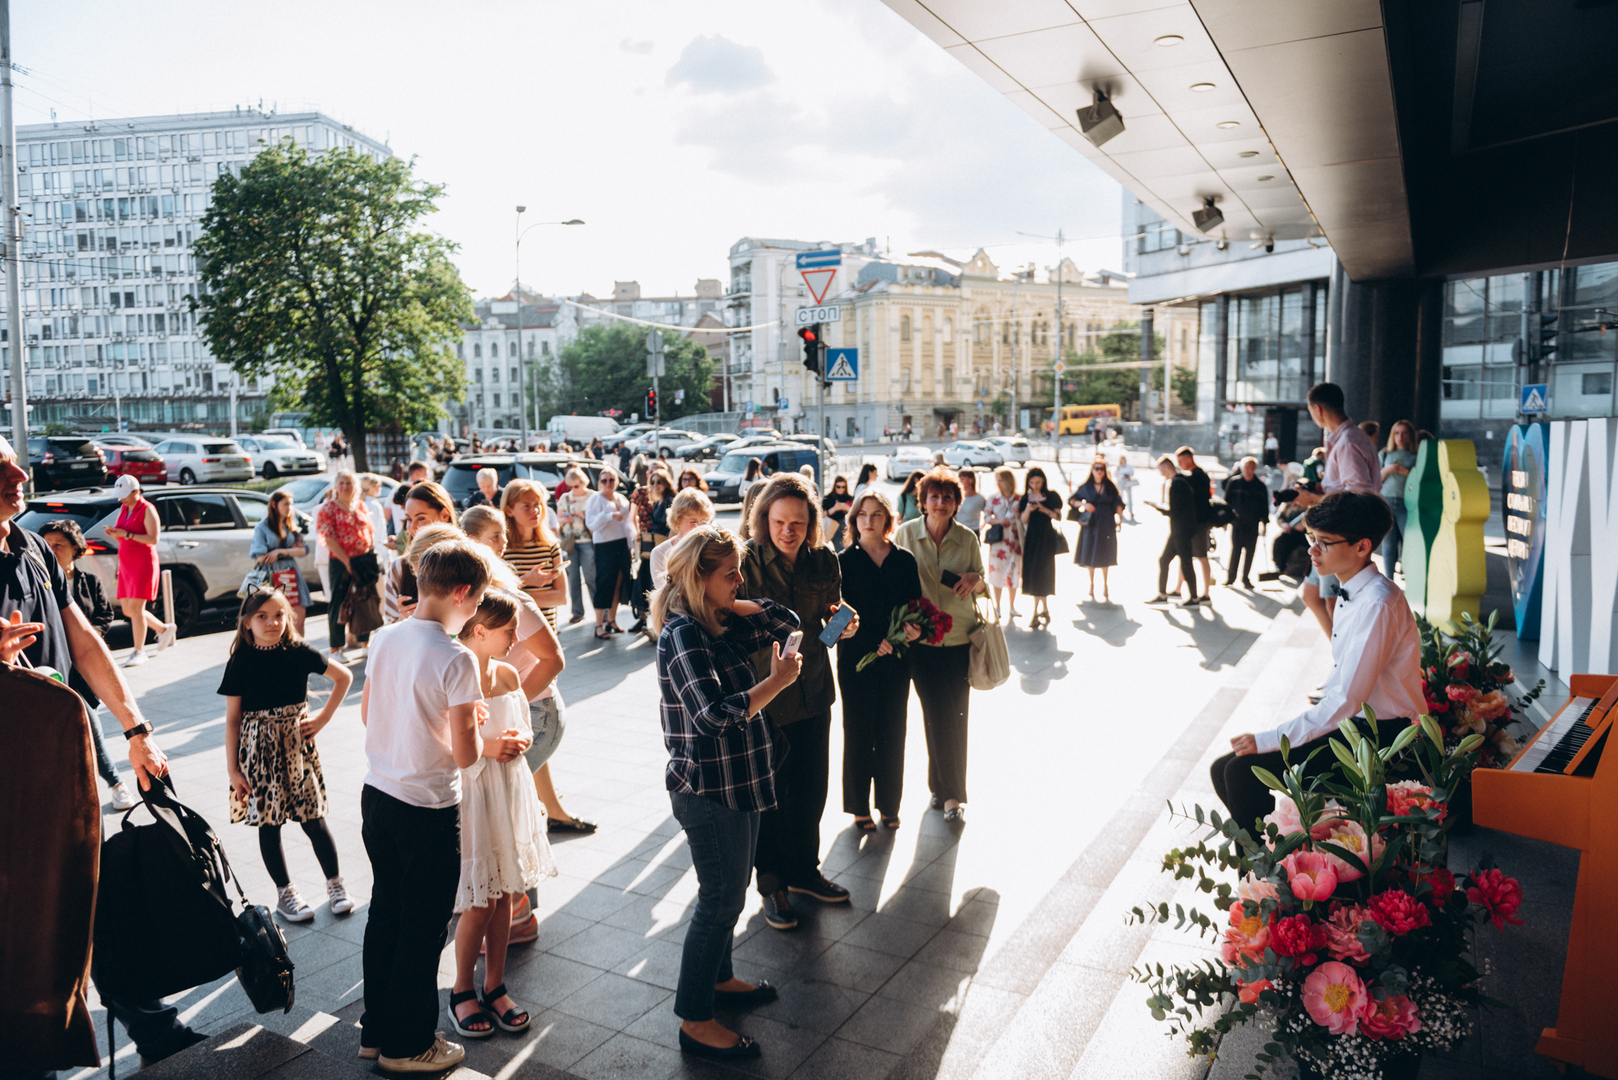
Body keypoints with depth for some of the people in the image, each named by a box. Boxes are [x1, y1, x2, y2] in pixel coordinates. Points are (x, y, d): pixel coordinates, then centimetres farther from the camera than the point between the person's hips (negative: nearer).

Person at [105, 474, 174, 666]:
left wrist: (127, 534, -22)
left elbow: (153, 539, -16)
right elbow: (122, 538, 20)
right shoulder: (124, 510, 14)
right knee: (127, 610, 9)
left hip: (143, 563, -8)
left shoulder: (147, 510, -8)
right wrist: (113, 534, -1)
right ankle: (164, 629, 28)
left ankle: (138, 653, -5)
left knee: (135, 608, -11)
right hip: (126, 564, 8)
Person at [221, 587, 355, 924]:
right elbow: (232, 719, -3)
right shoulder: (240, 662, -6)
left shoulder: (299, 652, -4)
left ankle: (335, 883, 20)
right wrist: (233, 769, -4)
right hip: (259, 748, 0)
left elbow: (344, 677, 8)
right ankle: (285, 892, 23)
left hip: (297, 742, 0)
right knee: (268, 823, 7)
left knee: (313, 818, 2)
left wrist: (323, 718, 1)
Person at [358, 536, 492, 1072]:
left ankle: (376, 1029, 36)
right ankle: (407, 1045, 25)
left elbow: (366, 714, 12)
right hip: (428, 811, -7)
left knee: (384, 913, 21)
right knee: (423, 928, 9)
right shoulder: (456, 659, -23)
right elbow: (464, 754, -20)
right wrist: (475, 725, 0)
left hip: (376, 795, 7)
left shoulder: (385, 637, -1)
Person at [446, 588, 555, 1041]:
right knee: (479, 903, 1)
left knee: (504, 896, 12)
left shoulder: (508, 676, 4)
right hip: (469, 795, -6)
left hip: (509, 792, 6)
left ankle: (495, 986, 28)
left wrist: (518, 741, -6)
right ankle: (462, 990, 23)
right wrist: (485, 747, -21)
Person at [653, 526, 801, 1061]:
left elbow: (785, 623, 10)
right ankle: (695, 1020, 14)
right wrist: (776, 682, -27)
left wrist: (730, 600, -2)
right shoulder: (683, 635, -22)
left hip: (737, 780, 9)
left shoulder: (723, 624, 5)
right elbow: (715, 716, -31)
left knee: (730, 889, 22)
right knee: (720, 898, 0)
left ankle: (719, 978, 41)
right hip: (709, 787, -9)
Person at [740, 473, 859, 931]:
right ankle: (772, 884, 28)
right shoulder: (746, 561, -14)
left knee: (811, 788, 17)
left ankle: (804, 870, 38)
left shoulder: (824, 560, -1)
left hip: (814, 691, 4)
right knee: (769, 794, 8)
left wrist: (844, 623, -11)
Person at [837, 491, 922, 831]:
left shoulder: (904, 560, 6)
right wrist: (873, 642, -17)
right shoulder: (844, 561, -1)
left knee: (893, 733, 8)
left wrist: (913, 627, -16)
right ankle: (859, 807, 18)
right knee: (859, 732, 4)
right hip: (856, 659, -2)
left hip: (896, 659, 2)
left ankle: (889, 804, 22)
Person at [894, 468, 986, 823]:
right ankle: (948, 790, 16)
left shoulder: (968, 538, 1)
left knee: (955, 715, 3)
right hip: (921, 637, -1)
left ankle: (949, 790, 19)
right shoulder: (906, 534, -2)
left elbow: (981, 587, 10)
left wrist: (975, 578, -13)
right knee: (936, 713, 0)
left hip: (960, 636, 1)